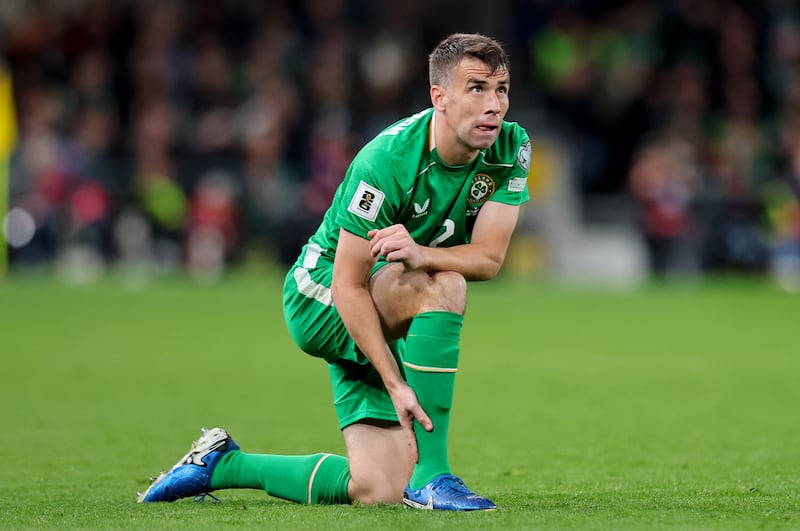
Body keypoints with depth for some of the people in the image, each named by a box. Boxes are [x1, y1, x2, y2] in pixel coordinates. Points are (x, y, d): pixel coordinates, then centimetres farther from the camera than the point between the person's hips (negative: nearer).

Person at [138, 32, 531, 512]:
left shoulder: (511, 147, -12)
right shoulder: (387, 159, -29)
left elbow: (489, 256, -17)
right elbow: (349, 283, -26)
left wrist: (420, 254, -38)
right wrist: (395, 383, -33)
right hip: (322, 298, -6)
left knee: (378, 492, -6)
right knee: (443, 286, -35)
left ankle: (221, 463, 17)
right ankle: (429, 475, -28)